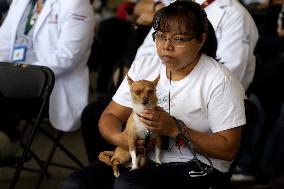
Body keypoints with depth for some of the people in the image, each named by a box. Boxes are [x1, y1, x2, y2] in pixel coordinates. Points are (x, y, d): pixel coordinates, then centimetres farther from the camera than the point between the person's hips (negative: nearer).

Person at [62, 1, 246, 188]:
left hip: (196, 166, -5)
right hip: (142, 157, 5)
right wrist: (118, 137, -14)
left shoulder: (220, 81, -10)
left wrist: (176, 129, -21)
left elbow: (228, 149, -12)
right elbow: (110, 116, 10)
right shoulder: (143, 67, 7)